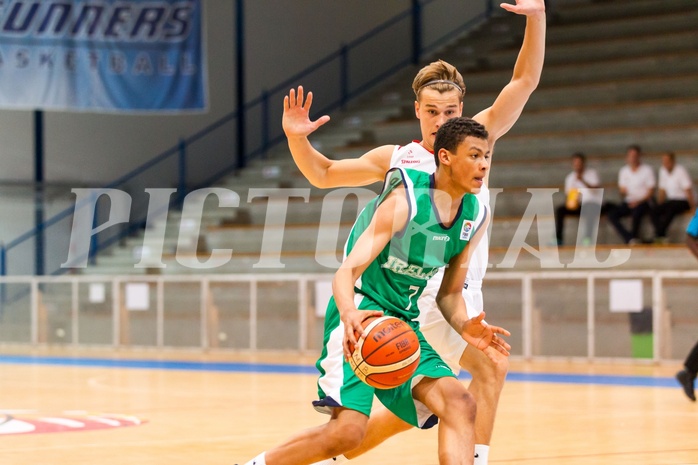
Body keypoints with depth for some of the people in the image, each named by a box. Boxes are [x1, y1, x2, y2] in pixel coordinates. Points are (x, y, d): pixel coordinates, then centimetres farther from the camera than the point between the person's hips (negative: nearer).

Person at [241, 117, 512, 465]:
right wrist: (349, 314, -44)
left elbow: (449, 293, 14)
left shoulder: (476, 217, 4)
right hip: (361, 315, -7)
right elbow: (348, 271, -23)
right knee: (348, 431, -18)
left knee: (459, 404, -12)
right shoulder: (405, 201, -17)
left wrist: (464, 326, -8)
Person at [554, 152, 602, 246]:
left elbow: (595, 189, -15)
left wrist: (582, 180, -28)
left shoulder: (592, 173, 0)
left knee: (588, 208, -40)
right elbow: (567, 195, 12)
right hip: (577, 205, 4)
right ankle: (558, 239, -22)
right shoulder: (570, 178, 11)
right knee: (559, 210, -20)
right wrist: (569, 202, -12)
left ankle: (588, 238, -50)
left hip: (593, 203, -4)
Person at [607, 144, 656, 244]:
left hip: (643, 202, -4)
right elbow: (622, 190, 13)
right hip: (628, 202, 4)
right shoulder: (624, 171, 12)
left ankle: (634, 237, -24)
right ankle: (630, 239, -34)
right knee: (612, 214, -24)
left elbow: (650, 191, -3)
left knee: (636, 212, -39)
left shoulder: (647, 170, 0)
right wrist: (623, 192, -13)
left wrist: (639, 202, -18)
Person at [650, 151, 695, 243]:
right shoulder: (663, 171, 7)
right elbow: (662, 190, 12)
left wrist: (692, 207, -14)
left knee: (670, 208, -37)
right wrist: (659, 206, 3)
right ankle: (662, 235, -30)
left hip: (683, 201, -6)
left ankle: (658, 235, -35)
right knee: (653, 211, -21)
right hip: (671, 200, 6)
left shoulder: (681, 171, -12)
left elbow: (688, 191, -13)